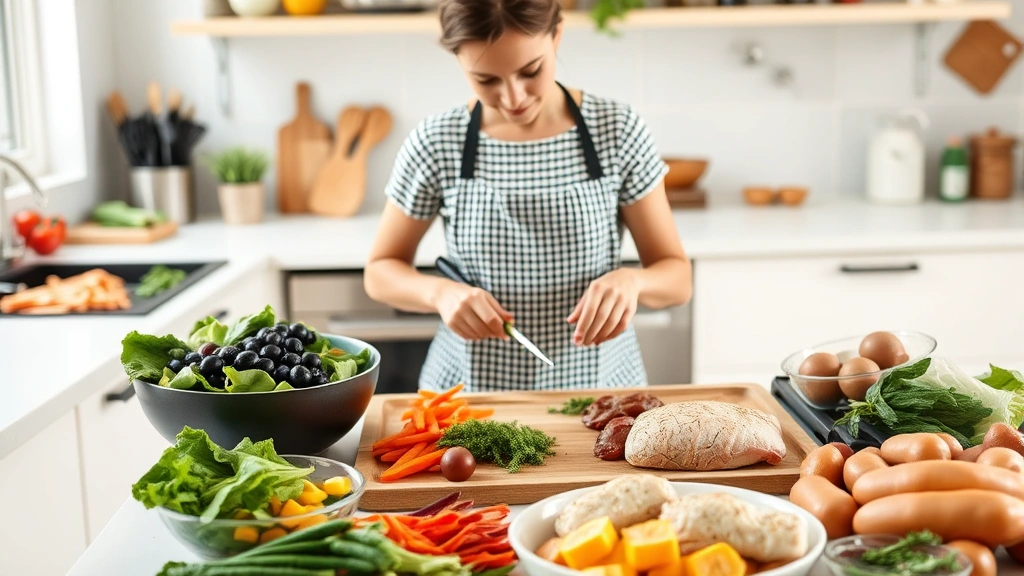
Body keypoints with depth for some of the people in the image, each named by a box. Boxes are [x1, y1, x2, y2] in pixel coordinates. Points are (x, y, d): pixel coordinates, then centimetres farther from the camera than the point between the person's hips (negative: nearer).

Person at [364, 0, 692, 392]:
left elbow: (677, 277, -2)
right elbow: (381, 272, 4)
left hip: (598, 387, 0)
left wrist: (630, 279, -23)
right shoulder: (436, 145, -8)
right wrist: (441, 292, -16)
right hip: (471, 389, 1)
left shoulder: (618, 131, -8)